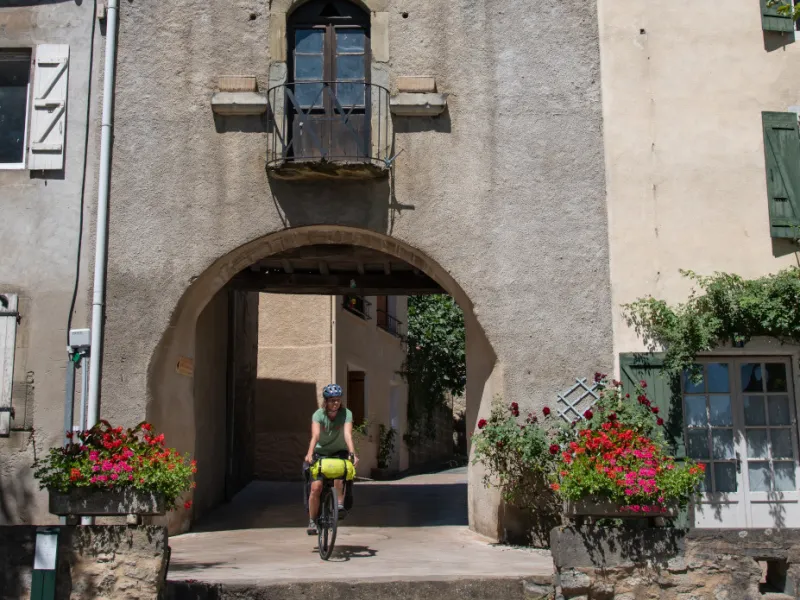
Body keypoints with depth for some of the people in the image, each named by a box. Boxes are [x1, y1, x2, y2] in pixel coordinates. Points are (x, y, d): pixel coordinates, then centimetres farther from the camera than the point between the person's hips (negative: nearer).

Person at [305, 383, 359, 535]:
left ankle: (340, 504, -20)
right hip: (320, 453, 0)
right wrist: (310, 454, -51)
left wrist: (352, 453, -48)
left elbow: (348, 434, -32)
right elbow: (315, 435, -34)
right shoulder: (318, 415, -18)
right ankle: (312, 521, 3)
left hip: (339, 452, 0)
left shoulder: (346, 414, -17)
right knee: (316, 487, -13)